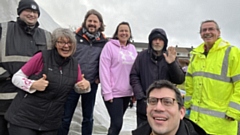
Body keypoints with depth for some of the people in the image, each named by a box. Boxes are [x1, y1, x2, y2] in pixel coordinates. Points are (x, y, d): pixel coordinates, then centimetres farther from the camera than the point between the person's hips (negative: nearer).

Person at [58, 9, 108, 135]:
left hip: (91, 84, 2)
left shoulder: (103, 42, 3)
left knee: (88, 117, 15)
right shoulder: (75, 36, -2)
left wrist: (100, 77, 1)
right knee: (65, 117, 5)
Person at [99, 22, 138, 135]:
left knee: (116, 122, 15)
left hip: (127, 93, 5)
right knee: (117, 123, -4)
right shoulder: (110, 46, -7)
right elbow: (104, 70, -11)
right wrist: (107, 92, -15)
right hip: (114, 92, -5)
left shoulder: (132, 48, 9)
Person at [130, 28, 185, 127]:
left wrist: (172, 63, -18)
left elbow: (180, 80, -1)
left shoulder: (170, 57, 5)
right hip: (145, 105, 0)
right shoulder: (142, 56, 3)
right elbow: (134, 76, 1)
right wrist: (141, 96, -10)